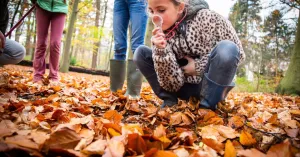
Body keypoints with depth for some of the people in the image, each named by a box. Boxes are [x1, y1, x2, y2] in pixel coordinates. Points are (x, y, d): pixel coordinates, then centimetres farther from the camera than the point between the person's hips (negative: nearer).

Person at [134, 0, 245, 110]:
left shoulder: (205, 18, -16)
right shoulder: (161, 35, -11)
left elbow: (237, 52, -10)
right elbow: (174, 84, -16)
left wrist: (199, 66, -17)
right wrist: (161, 51, -31)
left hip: (212, 86, -1)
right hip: (186, 87, 2)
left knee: (226, 49, -31)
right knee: (141, 52, -11)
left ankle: (207, 106, -17)